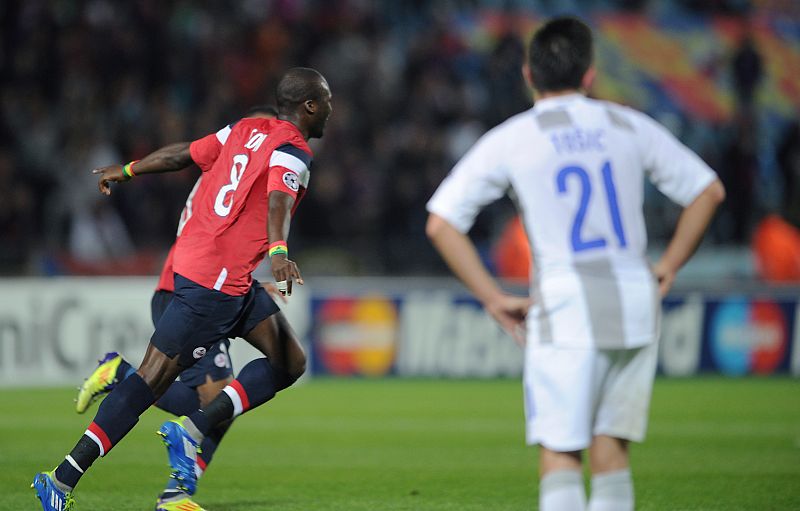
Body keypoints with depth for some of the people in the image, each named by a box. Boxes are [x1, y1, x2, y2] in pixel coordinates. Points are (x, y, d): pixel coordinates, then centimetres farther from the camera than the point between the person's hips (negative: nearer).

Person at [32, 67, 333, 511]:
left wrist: (127, 171, 31)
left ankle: (191, 431, 1)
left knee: (290, 363, 8)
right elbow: (278, 201, -32)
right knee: (152, 380, -7)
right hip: (214, 283, -9)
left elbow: (182, 153, 18)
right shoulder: (293, 152, -13)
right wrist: (278, 252, -49)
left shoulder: (248, 129, 12)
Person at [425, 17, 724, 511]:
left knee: (560, 455, -3)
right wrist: (669, 267, 16)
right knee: (611, 448, 12)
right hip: (636, 304, 3)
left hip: (566, 308, -3)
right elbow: (709, 190, 12)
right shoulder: (629, 126, 8)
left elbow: (441, 224, -3)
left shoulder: (508, 141, 1)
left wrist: (494, 298, 0)